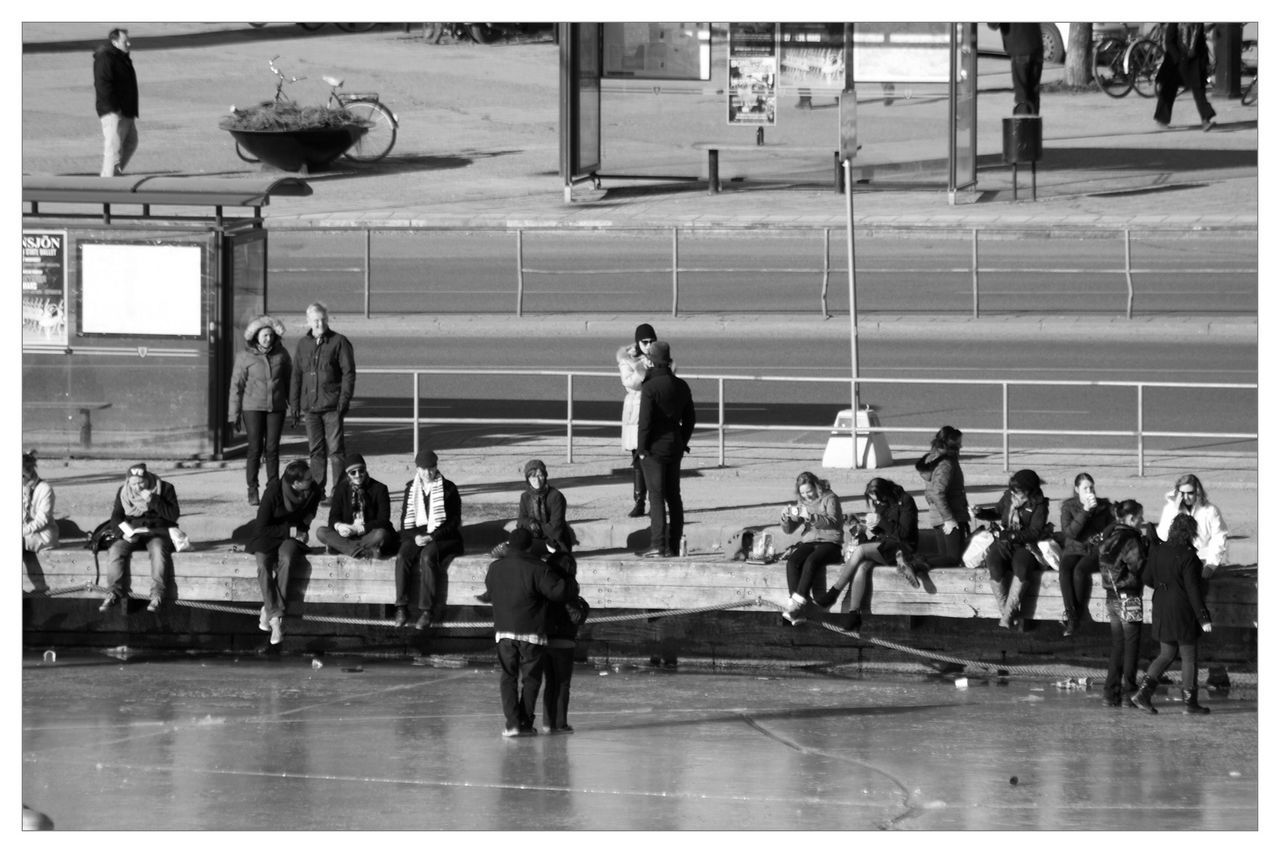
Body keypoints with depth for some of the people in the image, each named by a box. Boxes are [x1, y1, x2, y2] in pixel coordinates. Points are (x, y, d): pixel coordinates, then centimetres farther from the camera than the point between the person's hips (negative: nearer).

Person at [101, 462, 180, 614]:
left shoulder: (164, 488, -3)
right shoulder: (123, 492, 7)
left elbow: (174, 515, -10)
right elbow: (116, 517, 7)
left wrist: (153, 501, -21)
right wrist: (125, 531, -14)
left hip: (158, 532, -3)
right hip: (133, 533, 3)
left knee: (158, 549, -37)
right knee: (116, 550, -26)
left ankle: (157, 594, -34)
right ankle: (115, 591, -22)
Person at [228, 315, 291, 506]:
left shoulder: (281, 354, 3)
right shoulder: (245, 357, -3)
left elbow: (289, 380, 12)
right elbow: (237, 385, 0)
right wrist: (234, 414, -2)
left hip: (276, 407, 2)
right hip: (253, 406, -2)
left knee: (272, 448, 2)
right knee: (255, 449, -3)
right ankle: (252, 492, 3)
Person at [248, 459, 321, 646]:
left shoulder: (313, 491, -9)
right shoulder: (273, 492, -22)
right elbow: (261, 527, -17)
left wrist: (306, 521, -3)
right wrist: (290, 531, -18)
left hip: (293, 535, 2)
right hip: (267, 536, -2)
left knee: (287, 560, -33)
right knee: (263, 565, -33)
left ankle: (269, 611, -27)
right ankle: (275, 617, -31)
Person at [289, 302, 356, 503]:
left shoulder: (339, 343, -3)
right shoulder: (303, 344, 11)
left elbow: (349, 373, -5)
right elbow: (296, 376, 15)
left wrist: (343, 401, -13)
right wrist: (294, 405, 9)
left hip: (332, 406, -4)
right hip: (310, 406, 4)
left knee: (335, 449, -6)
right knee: (316, 450, 8)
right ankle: (317, 491, 12)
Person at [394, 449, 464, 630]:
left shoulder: (448, 489, 1)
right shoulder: (411, 488, 12)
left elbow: (453, 522, -4)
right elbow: (406, 520, 11)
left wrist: (431, 537, -17)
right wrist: (415, 537, -10)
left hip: (442, 538, -3)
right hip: (416, 535, 3)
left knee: (427, 556, -35)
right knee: (402, 556, -29)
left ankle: (427, 611, -35)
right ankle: (401, 607, -30)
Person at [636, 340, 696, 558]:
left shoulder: (650, 387, -16)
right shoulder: (681, 386, 6)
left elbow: (645, 421, -18)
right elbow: (690, 418, 12)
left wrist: (642, 448, -10)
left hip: (655, 447, -7)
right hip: (675, 446, 7)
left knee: (656, 496, -5)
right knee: (673, 496, 12)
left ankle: (658, 544, -7)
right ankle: (673, 545, 14)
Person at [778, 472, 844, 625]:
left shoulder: (829, 498, -1)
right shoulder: (802, 503, 15)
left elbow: (833, 522, -17)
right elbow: (788, 529, 14)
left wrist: (810, 516, -28)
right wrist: (786, 517, -9)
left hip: (829, 542, -5)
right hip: (808, 542, 5)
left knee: (811, 561, -35)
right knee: (792, 562, -26)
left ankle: (797, 602, -36)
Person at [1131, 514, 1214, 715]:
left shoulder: (1158, 550, 0)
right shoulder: (1188, 557, -18)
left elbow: (1147, 579, 7)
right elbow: (1193, 590, -18)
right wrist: (1204, 618, -14)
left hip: (1161, 608, 6)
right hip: (1183, 612, -6)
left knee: (1166, 655, 17)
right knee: (1189, 657, 8)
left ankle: (1143, 693, 4)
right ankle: (1190, 702, 14)